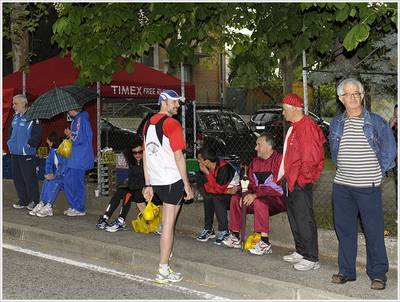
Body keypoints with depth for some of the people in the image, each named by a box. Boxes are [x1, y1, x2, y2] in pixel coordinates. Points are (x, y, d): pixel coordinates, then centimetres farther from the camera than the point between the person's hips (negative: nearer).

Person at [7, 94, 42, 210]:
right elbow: (11, 131, 28)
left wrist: (28, 145, -14)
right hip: (14, 153, 8)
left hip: (27, 154, -8)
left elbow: (36, 136, -12)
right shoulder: (15, 117, 14)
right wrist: (10, 142, 15)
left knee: (29, 178, -4)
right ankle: (23, 201, 20)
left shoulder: (32, 118, -11)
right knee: (17, 178, 11)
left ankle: (34, 202, 7)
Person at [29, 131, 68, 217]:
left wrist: (54, 176, -21)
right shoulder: (52, 149, 8)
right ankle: (41, 204, -27)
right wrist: (49, 173, -11)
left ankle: (48, 207, -32)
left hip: (66, 175, -7)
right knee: (46, 181, -21)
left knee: (54, 182, -30)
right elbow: (49, 162, 8)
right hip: (56, 174, 7)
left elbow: (64, 166, -21)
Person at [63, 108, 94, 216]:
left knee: (77, 183, -3)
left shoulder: (80, 120, -16)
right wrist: (70, 134, 5)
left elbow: (79, 139, -21)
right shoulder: (76, 119, 17)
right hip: (75, 156, 11)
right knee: (68, 181, 15)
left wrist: (70, 134, -6)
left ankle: (79, 209, 7)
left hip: (80, 157, -11)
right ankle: (74, 206, 23)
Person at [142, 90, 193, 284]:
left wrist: (148, 184, 18)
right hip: (172, 180, -8)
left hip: (155, 181, 8)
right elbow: (178, 157, -14)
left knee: (167, 222, 26)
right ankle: (163, 272, 2)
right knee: (168, 225, -3)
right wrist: (187, 185, -10)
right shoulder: (172, 124, -10)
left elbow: (145, 155, 15)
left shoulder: (148, 123, 13)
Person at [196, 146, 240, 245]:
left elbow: (218, 189, -30)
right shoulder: (207, 168, -4)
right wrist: (228, 191, -20)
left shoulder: (224, 167, -27)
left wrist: (207, 173, -26)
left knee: (216, 197, -31)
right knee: (208, 197, -21)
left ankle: (224, 232, -24)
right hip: (224, 192, 7)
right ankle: (208, 230, -10)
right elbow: (208, 188, -8)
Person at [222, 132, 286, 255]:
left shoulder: (279, 160, -14)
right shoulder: (255, 161, 12)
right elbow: (251, 183, 16)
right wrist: (247, 194, -7)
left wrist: (256, 195, -27)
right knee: (235, 198, -5)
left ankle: (265, 243, -35)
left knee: (259, 201, -36)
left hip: (278, 199, -8)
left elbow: (277, 186, -23)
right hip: (259, 196, 8)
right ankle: (235, 237, 1)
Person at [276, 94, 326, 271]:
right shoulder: (293, 127, 17)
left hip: (300, 183, -10)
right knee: (294, 218, 16)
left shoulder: (307, 127, -15)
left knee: (304, 220, -7)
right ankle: (301, 252, 26)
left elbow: (311, 158, -20)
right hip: (289, 181, 10)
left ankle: (312, 259, -1)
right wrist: (283, 175, 17)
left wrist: (301, 179, -18)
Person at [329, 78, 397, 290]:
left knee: (374, 231, 0)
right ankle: (346, 271, 22)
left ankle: (378, 274, 11)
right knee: (344, 228, 10)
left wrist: (378, 173, 3)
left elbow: (389, 150, 4)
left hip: (368, 187, -4)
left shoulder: (376, 122, -2)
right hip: (342, 186, 4)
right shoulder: (336, 124, 9)